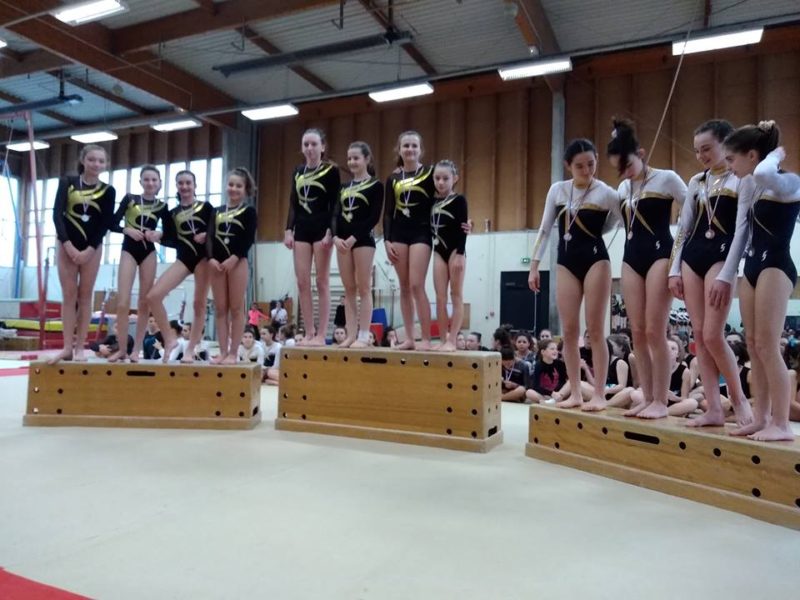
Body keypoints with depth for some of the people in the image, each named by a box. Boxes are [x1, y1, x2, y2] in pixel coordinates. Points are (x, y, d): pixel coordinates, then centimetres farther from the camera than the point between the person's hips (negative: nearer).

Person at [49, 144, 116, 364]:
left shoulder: (108, 191, 2)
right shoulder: (67, 183, 1)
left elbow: (106, 224, -2)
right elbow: (57, 214, -7)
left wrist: (89, 249, -12)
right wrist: (68, 244, -17)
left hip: (92, 247, 0)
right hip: (67, 244, 0)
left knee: (85, 296, 1)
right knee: (69, 295, -1)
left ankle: (79, 347, 4)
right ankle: (67, 347, 1)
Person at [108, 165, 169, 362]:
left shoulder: (162, 206, 5)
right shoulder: (129, 199, 3)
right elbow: (113, 224, 1)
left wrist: (159, 235, -14)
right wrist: (127, 230, -17)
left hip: (149, 253, 1)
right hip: (129, 250, -1)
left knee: (144, 303, 2)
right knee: (122, 303, -8)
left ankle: (136, 349, 10)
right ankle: (122, 349, 4)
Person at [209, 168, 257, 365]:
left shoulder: (248, 211, 4)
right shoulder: (217, 211, 17)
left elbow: (249, 238, -7)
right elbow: (210, 237, 11)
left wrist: (234, 258, -17)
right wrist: (211, 258, -6)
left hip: (238, 261, -4)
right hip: (217, 262, 5)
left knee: (236, 308, -2)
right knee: (220, 309, 4)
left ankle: (233, 353, 2)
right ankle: (223, 352, 9)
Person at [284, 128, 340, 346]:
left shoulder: (331, 170, -2)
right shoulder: (297, 173, 14)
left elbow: (334, 204, -7)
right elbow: (293, 204, 14)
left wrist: (330, 231, -16)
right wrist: (288, 229, 4)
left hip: (321, 228, -5)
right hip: (301, 229, 6)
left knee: (322, 282, -3)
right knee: (302, 283, 2)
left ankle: (321, 334, 1)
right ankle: (309, 333, 8)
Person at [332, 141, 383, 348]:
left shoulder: (375, 185, -1)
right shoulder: (345, 187, 16)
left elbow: (374, 217, -10)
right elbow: (336, 215, 10)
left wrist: (354, 237, -17)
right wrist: (335, 236, -7)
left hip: (363, 239, -6)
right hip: (342, 240, 6)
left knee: (363, 288, -4)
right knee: (349, 289, 6)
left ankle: (363, 336, -1)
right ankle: (351, 335, 10)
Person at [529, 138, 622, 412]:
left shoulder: (606, 194, -6)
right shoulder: (557, 190, 5)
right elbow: (545, 229, 8)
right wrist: (534, 265, 5)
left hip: (595, 259, -4)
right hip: (566, 262, 4)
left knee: (595, 329, -4)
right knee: (569, 331, 2)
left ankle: (599, 394, 3)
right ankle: (575, 393, 11)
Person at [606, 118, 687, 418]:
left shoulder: (667, 179, -2)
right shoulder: (623, 188, 15)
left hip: (660, 255, -6)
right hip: (631, 258, 6)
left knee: (655, 331, -9)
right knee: (637, 333, 3)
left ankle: (661, 401, 0)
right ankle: (648, 398, 10)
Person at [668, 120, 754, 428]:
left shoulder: (741, 180, -2)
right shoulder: (696, 182, 16)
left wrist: (726, 275, -17)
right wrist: (674, 269, 9)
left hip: (721, 256, -6)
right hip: (692, 257, 6)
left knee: (713, 335, -12)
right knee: (698, 334, 2)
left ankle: (739, 399, 9)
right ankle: (714, 408, 6)